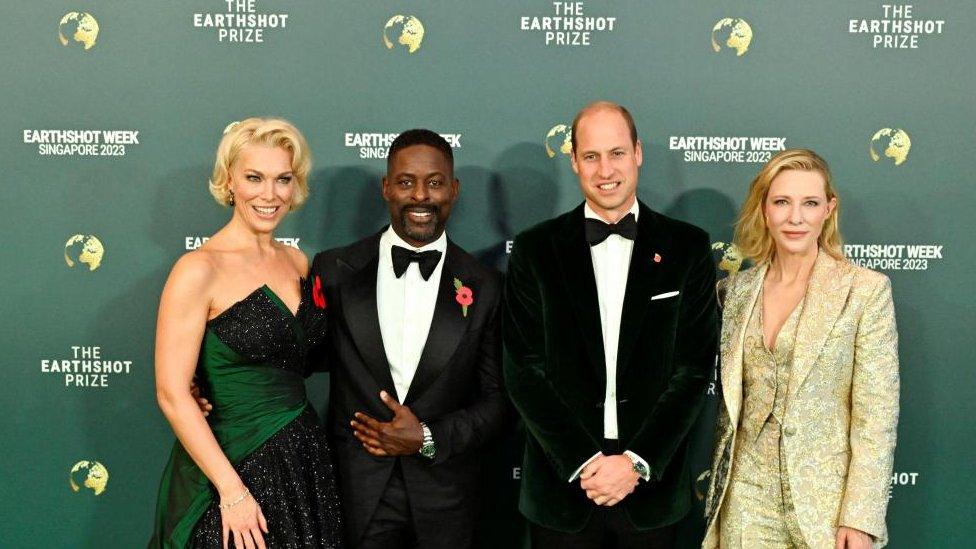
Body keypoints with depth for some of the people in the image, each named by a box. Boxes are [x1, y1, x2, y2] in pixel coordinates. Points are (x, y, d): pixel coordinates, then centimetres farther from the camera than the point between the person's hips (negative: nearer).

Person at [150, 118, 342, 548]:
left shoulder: (298, 262, 5)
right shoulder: (198, 270, -13)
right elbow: (171, 393, -16)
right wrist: (232, 490, -18)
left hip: (305, 461, 6)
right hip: (235, 461, -6)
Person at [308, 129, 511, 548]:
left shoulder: (484, 288, -2)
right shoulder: (334, 271, -3)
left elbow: (499, 400, 0)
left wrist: (429, 439, -12)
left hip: (446, 497, 1)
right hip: (357, 492, 0)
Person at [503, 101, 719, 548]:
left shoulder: (687, 247, 0)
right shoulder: (534, 250, -1)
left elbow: (694, 368, -3)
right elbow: (524, 372, -4)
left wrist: (638, 462, -11)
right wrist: (583, 461, -11)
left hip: (652, 487, 0)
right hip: (562, 484, 0)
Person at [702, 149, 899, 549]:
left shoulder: (867, 290, -8)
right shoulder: (737, 290, 4)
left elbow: (877, 415, -10)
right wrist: (718, 491, 11)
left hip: (826, 500, -3)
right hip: (747, 498, 3)